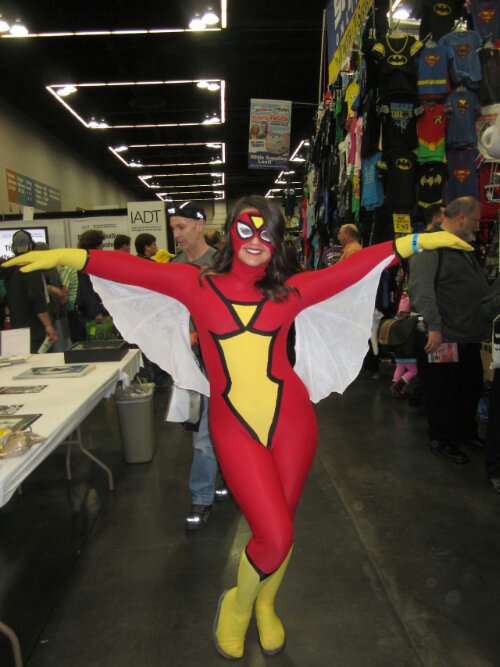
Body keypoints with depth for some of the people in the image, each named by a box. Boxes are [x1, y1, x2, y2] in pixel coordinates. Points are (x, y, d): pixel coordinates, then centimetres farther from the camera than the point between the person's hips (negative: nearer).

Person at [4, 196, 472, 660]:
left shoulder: (291, 291, 3)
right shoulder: (197, 284, -1)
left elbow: (354, 266, 1)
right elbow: (133, 269, -5)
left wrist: (419, 241, -1)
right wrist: (66, 257, -13)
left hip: (291, 420, 3)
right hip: (234, 427, -2)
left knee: (280, 530, 15)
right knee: (275, 537, -7)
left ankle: (265, 606, 48)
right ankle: (237, 606, 29)